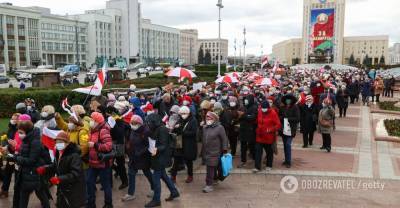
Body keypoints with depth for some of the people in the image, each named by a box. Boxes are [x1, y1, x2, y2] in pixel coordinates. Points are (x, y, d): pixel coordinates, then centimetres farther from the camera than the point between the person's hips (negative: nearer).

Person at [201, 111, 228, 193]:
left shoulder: (219, 127, -8)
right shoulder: (204, 128, 11)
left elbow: (224, 139, -5)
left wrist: (224, 150, -8)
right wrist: (202, 151, 20)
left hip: (214, 153, -6)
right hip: (206, 152, 6)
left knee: (211, 168, -8)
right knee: (211, 168, 16)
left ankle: (209, 185, -3)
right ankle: (214, 179, 34)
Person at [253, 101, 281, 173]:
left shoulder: (273, 113, -13)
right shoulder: (259, 112, 0)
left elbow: (278, 124, -15)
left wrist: (271, 129, -27)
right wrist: (257, 129, 6)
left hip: (269, 136, -3)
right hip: (260, 136, 3)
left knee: (269, 151, 13)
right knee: (258, 151, -3)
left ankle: (269, 166, 30)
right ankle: (257, 167, 2)